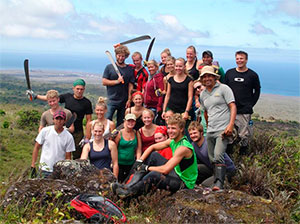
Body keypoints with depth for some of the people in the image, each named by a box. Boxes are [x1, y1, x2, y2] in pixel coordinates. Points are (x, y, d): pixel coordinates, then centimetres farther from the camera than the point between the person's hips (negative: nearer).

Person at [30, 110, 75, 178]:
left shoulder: (69, 137, -2)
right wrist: (33, 166, 0)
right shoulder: (45, 131, 0)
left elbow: (68, 157, 2)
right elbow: (36, 148, 5)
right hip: (45, 169, 0)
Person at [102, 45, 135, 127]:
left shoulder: (129, 69, 8)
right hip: (112, 100, -2)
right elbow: (104, 82, -2)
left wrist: (129, 100, -3)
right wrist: (117, 81, -12)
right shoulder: (109, 67, 4)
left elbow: (130, 85, 4)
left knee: (120, 124, 8)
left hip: (124, 101, 2)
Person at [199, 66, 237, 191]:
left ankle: (219, 184, -22)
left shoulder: (223, 88, -1)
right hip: (210, 131, 7)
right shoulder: (202, 94, 16)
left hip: (223, 130, -6)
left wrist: (231, 125, -17)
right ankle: (217, 183, 20)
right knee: (212, 159, 9)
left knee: (218, 156, -21)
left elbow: (233, 107, -6)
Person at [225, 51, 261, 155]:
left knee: (244, 134, -3)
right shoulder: (229, 73, 8)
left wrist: (251, 105, 3)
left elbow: (257, 91, 11)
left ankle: (243, 151, 16)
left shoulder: (252, 75, 2)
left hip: (245, 111, -2)